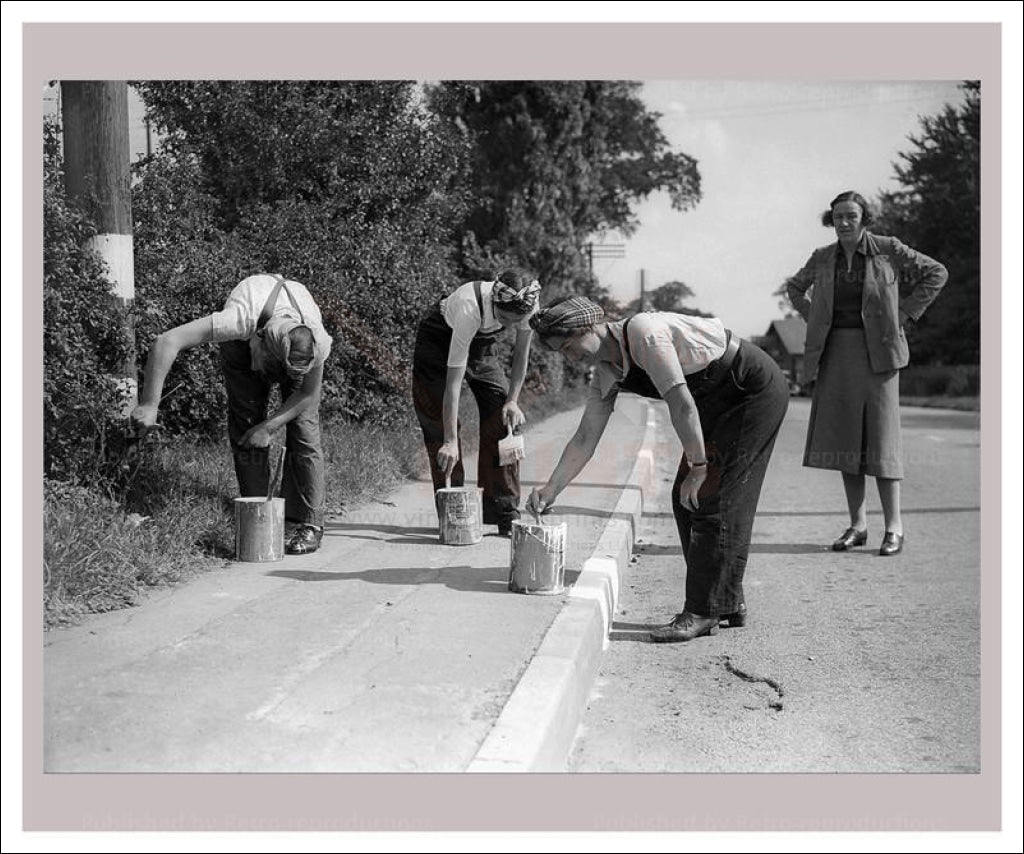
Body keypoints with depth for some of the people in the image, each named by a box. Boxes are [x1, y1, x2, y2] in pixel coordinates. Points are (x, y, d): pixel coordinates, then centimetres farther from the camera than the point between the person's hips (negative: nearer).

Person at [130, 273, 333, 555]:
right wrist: (149, 404, -45)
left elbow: (308, 394, -21)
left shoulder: (318, 342, -40)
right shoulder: (240, 321, -47)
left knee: (302, 426, -14)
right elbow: (166, 342, -45)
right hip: (242, 342, 0)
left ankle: (307, 523, -8)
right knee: (244, 426, -9)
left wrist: (269, 427, -29)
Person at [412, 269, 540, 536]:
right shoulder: (470, 308, -43)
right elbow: (454, 378, -42)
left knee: (503, 419, -7)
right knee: (439, 424, -12)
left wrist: (512, 401, -15)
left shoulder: (529, 306, -29)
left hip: (480, 342, 4)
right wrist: (450, 441, -43)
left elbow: (521, 353, -8)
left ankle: (505, 513, -3)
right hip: (439, 340, -4)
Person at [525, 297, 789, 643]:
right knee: (686, 499, 6)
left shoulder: (644, 331, -26)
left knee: (710, 496, -13)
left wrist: (698, 465, -28)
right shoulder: (605, 376, 1)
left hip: (756, 387, -9)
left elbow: (680, 401, -29)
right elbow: (585, 439, 4)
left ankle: (702, 612, -7)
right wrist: (550, 490, 0)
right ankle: (729, 605, 15)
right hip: (718, 401, 9)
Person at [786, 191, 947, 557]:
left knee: (880, 434, -7)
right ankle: (858, 524, 10)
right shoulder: (823, 257, 8)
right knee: (843, 435, 3)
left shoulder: (887, 249, -2)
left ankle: (894, 527, -1)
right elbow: (794, 287, 25)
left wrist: (903, 314, -2)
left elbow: (935, 273, 4)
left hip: (876, 353, -4)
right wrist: (813, 320, 11)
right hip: (836, 355, 4)